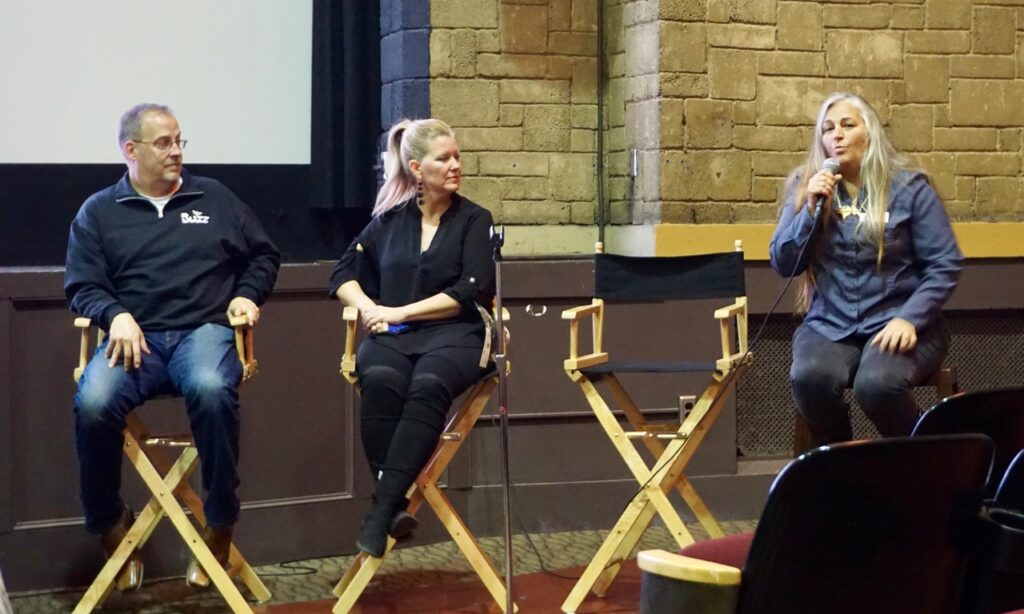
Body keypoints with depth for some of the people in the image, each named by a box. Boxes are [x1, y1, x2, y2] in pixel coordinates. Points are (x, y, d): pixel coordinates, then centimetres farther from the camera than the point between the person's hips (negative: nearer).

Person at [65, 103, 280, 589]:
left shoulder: (214, 198, 17)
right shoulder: (98, 211, 13)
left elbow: (263, 254, 24)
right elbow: (82, 285, 6)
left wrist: (249, 294, 5)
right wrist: (116, 315, -14)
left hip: (205, 330, 0)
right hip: (136, 337, 0)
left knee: (211, 390, -37)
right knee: (93, 403, -32)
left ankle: (220, 524, -18)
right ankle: (111, 526, -8)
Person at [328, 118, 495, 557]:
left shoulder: (474, 220, 9)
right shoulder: (388, 219, 16)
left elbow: (471, 292, -3)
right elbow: (344, 275, 20)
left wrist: (400, 312, -7)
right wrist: (368, 308, -2)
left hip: (454, 333, -2)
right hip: (391, 335, 2)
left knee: (428, 385, -37)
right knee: (381, 380, -35)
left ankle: (382, 508, -40)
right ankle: (396, 504, -33)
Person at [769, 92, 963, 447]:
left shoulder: (908, 187, 1)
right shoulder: (805, 187, 9)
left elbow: (945, 265, -1)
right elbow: (784, 265, 3)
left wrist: (910, 318, -16)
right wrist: (811, 208, -10)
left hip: (897, 324, -2)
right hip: (830, 325, 2)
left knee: (877, 385, -35)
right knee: (810, 378, -32)